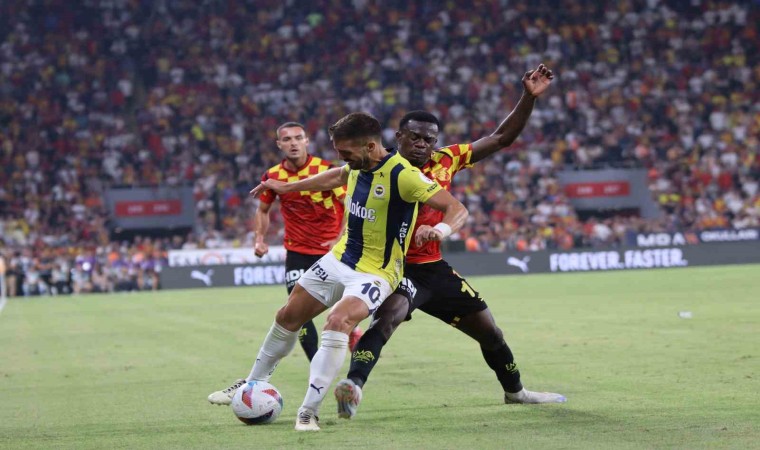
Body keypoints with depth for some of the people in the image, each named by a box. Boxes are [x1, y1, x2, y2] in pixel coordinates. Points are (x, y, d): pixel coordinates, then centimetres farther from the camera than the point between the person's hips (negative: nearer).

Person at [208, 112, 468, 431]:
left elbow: (457, 209, -28)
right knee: (287, 317, 16)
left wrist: (440, 229, -49)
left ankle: (309, 410, -24)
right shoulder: (358, 165, -3)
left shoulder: (401, 175, -26)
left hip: (374, 273, -8)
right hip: (340, 259, 8)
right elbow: (336, 176, 23)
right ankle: (253, 385, 38)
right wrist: (286, 187, 31)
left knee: (337, 322, -32)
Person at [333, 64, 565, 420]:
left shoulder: (445, 161, 0)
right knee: (390, 315, -39)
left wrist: (529, 97, -5)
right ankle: (353, 385, -53)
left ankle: (515, 391, 42)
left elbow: (502, 138, 3)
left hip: (435, 268, 6)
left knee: (489, 330, 17)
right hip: (399, 268, -6)